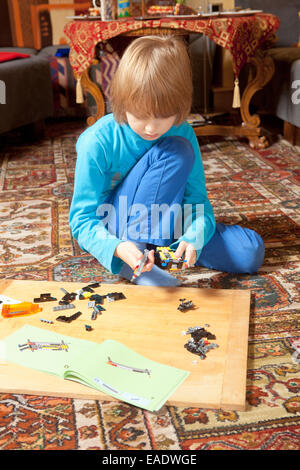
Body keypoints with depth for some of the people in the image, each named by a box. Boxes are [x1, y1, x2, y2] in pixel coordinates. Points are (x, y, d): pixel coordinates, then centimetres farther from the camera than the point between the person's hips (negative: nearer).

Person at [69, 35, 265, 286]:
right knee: (176, 152, -26)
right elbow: (82, 219, -18)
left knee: (251, 253, -12)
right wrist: (117, 248, -39)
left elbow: (198, 202, -10)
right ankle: (134, 248, -26)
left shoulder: (183, 133, -10)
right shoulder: (97, 143, -20)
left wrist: (192, 239, -33)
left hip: (161, 223, 4)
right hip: (113, 226, -4)